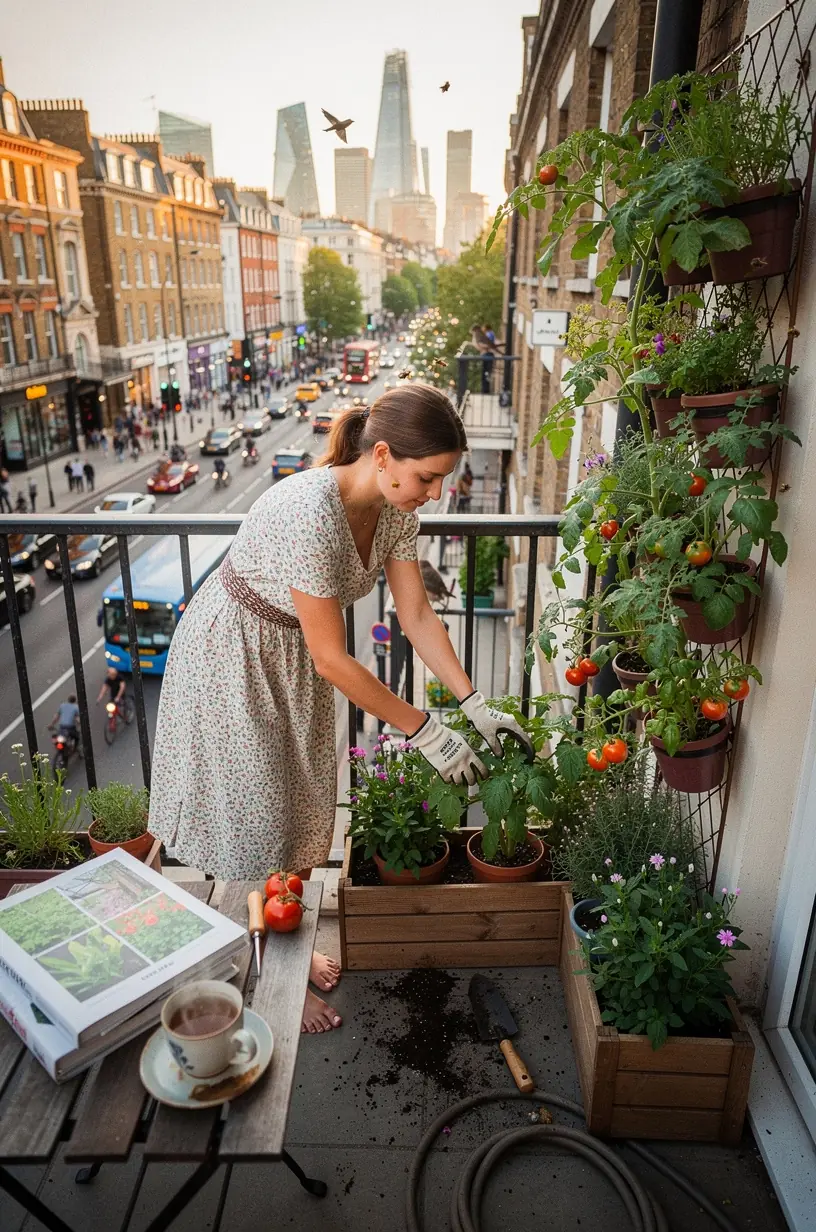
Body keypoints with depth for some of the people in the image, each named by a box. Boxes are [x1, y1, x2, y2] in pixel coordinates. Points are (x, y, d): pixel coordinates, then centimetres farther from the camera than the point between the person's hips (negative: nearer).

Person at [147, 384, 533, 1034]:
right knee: (259, 820, 5)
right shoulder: (309, 513, -37)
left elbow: (417, 616, -6)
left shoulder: (395, 509, -13)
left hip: (294, 660, 8)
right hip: (233, 662, -7)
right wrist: (428, 733, -25)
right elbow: (333, 660, -31)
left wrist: (477, 705, -11)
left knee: (305, 814, 17)